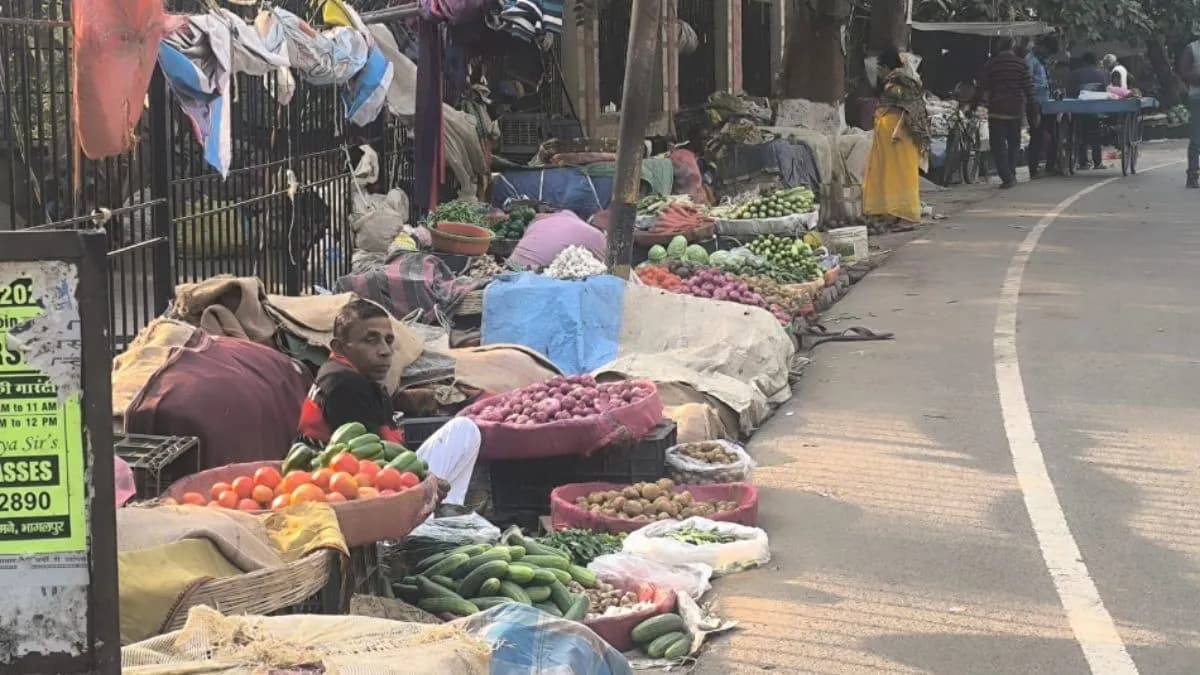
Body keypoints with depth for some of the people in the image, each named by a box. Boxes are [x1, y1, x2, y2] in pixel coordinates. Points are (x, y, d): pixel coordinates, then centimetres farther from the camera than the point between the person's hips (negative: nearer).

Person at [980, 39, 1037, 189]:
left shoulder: (990, 64, -2)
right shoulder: (1021, 64, 0)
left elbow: (983, 88, 1)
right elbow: (1028, 89, -2)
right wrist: (1032, 112, 3)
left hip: (996, 110, -2)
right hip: (1015, 110, 2)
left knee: (998, 144, -1)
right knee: (1014, 142, 17)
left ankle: (1007, 177, -12)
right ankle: (1011, 174, 16)